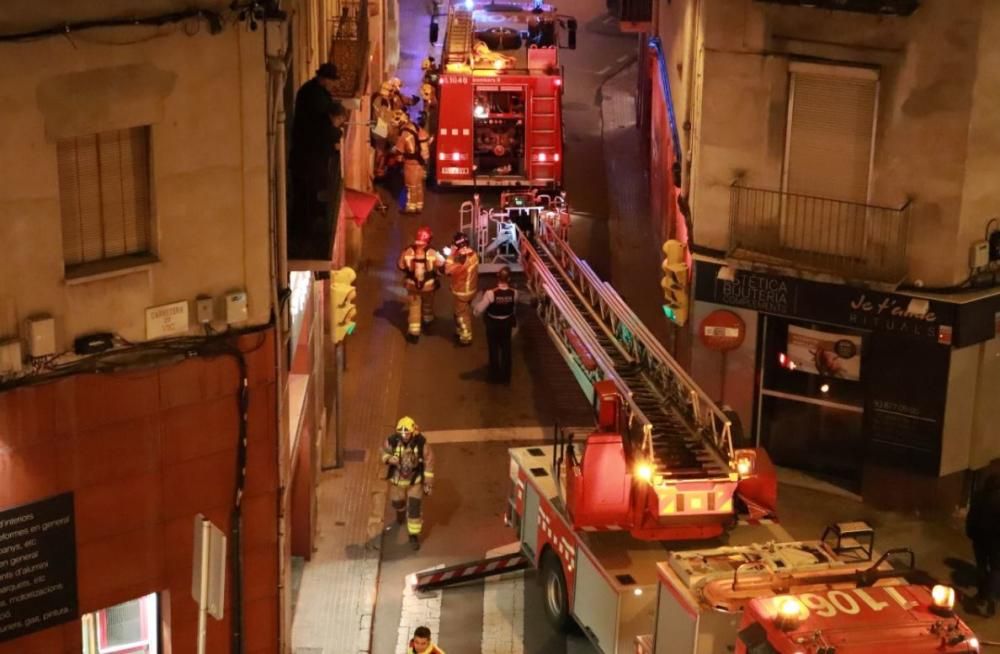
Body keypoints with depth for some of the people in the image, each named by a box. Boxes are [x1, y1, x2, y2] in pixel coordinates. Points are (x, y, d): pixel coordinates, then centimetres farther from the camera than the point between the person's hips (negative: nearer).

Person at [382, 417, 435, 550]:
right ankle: (401, 512, 63)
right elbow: (384, 452, -5)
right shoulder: (392, 441, -27)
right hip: (397, 478, 2)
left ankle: (414, 535, 19)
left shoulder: (421, 443, -29)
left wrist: (429, 483, -11)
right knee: (397, 501, 25)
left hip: (415, 479, -2)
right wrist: (389, 459, -30)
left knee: (415, 507, -2)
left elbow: (429, 462, -16)